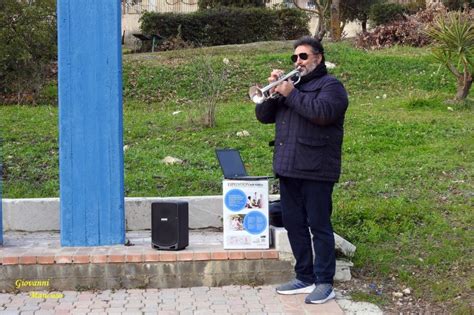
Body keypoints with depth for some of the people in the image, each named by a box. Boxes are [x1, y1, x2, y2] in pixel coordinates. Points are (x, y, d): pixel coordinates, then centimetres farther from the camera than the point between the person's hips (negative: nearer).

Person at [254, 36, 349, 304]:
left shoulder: (330, 85, -1)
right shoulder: (290, 83, 20)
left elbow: (322, 112, -22)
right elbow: (264, 116, 13)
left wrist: (290, 94, -16)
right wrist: (272, 90, -3)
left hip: (316, 170, -7)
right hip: (288, 168, 7)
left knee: (319, 226, -3)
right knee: (294, 225, 11)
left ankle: (324, 284, 4)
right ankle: (305, 278, 21)